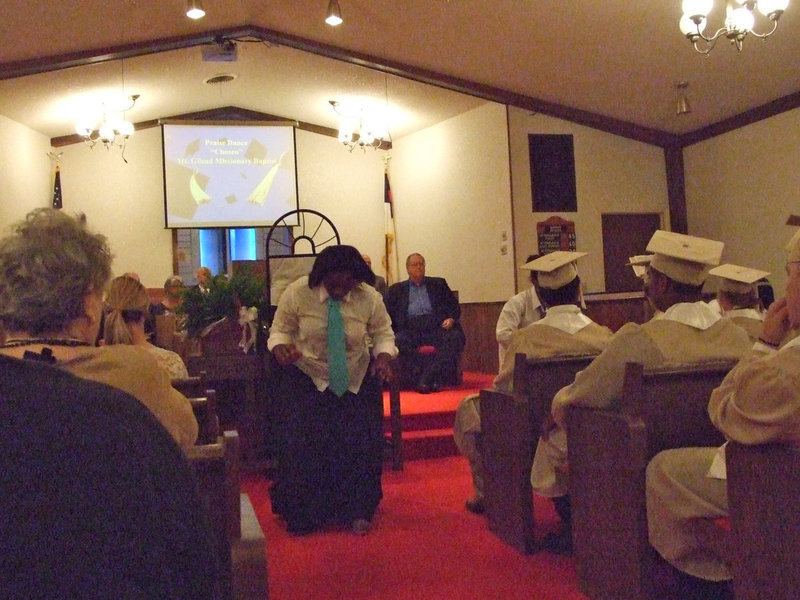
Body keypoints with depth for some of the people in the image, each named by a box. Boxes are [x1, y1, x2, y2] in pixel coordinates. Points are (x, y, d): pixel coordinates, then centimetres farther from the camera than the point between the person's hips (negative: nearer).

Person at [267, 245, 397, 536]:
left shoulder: (369, 297, -15)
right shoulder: (297, 292, -17)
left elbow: (383, 332, -1)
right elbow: (280, 329, -6)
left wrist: (384, 356, -21)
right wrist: (281, 348, -28)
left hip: (356, 379, 1)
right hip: (305, 376, -1)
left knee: (361, 441, -2)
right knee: (301, 443, -6)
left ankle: (358, 512, 18)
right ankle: (301, 515, 15)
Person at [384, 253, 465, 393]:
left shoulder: (438, 284, 23)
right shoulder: (396, 290, 20)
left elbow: (455, 307, 18)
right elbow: (387, 314, 11)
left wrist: (451, 318, -3)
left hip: (437, 327, 1)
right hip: (411, 330, -1)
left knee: (456, 337, -31)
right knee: (399, 340, -34)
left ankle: (427, 379, -32)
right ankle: (434, 378, -30)